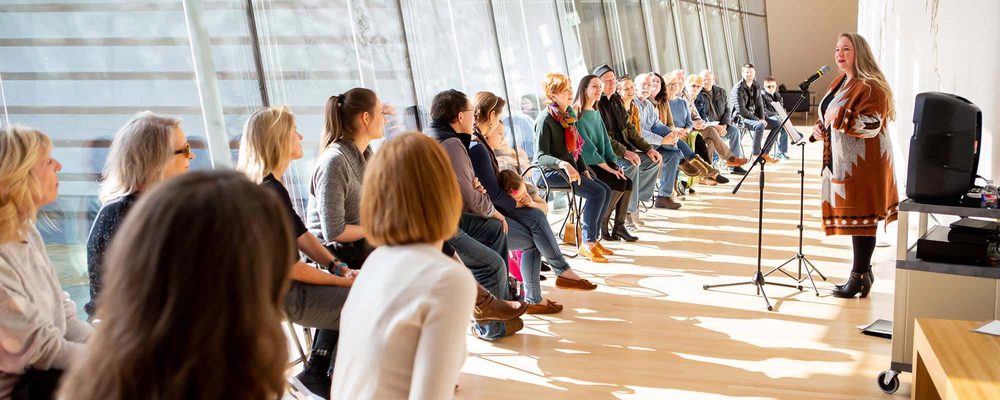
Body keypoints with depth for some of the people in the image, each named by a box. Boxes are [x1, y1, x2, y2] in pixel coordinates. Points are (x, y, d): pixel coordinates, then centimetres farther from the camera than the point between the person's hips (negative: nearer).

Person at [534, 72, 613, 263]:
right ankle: (587, 243, -13)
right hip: (549, 171, -9)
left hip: (571, 167, 9)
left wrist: (584, 170, 5)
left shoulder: (570, 113, 12)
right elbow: (541, 156, -20)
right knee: (596, 192, -20)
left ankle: (593, 238, 5)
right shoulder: (545, 119, -15)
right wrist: (563, 164, -36)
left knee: (606, 190, -2)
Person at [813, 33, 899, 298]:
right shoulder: (840, 82, 15)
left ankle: (860, 277, 4)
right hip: (842, 161, 9)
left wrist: (839, 117, -25)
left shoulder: (870, 86, -14)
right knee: (853, 217, 13)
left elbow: (871, 125, -22)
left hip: (863, 163, -9)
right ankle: (864, 271, 23)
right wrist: (820, 128, 6)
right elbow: (831, 117, 25)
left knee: (860, 217, -4)